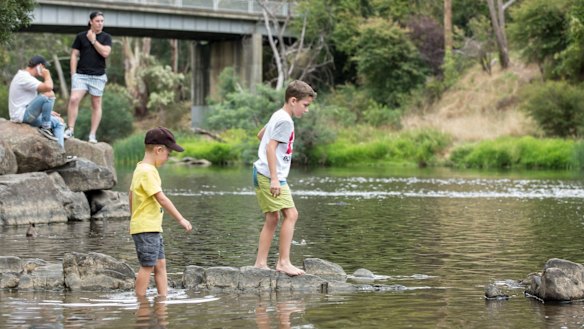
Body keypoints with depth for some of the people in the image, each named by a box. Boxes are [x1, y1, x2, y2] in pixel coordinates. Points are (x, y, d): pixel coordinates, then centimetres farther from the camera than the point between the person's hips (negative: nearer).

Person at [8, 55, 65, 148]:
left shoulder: (26, 77, 19)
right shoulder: (24, 77, -16)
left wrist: (49, 112, 17)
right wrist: (47, 75, -8)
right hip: (22, 115, -11)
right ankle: (46, 128, -14)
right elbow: (48, 87, -28)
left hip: (29, 115, 11)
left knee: (58, 122, 14)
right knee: (49, 95, -26)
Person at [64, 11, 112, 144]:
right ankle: (70, 129, -12)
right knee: (74, 99, -17)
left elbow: (105, 53, -10)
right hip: (81, 74, -1)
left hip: (98, 76, 1)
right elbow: (74, 55, 6)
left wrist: (93, 40, -8)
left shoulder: (106, 37, 6)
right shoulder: (81, 36, 5)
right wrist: (73, 74, -1)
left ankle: (92, 134, 5)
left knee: (96, 105, 2)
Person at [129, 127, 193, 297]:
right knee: (147, 266, -5)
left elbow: (132, 194, 22)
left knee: (160, 264, 9)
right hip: (146, 228, -10)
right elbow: (162, 199, -22)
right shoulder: (148, 171, -19)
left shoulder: (141, 168, 13)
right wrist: (181, 219, -18)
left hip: (153, 227, 10)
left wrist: (133, 219, 30)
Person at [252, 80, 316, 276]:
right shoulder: (285, 121, -14)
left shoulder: (277, 116, 18)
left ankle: (260, 263, 11)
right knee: (291, 214, -11)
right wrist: (274, 179, -24)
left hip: (261, 173, 11)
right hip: (270, 174, -11)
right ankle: (283, 262, -13)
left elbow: (261, 135, 34)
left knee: (272, 219, 11)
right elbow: (271, 147, -21)